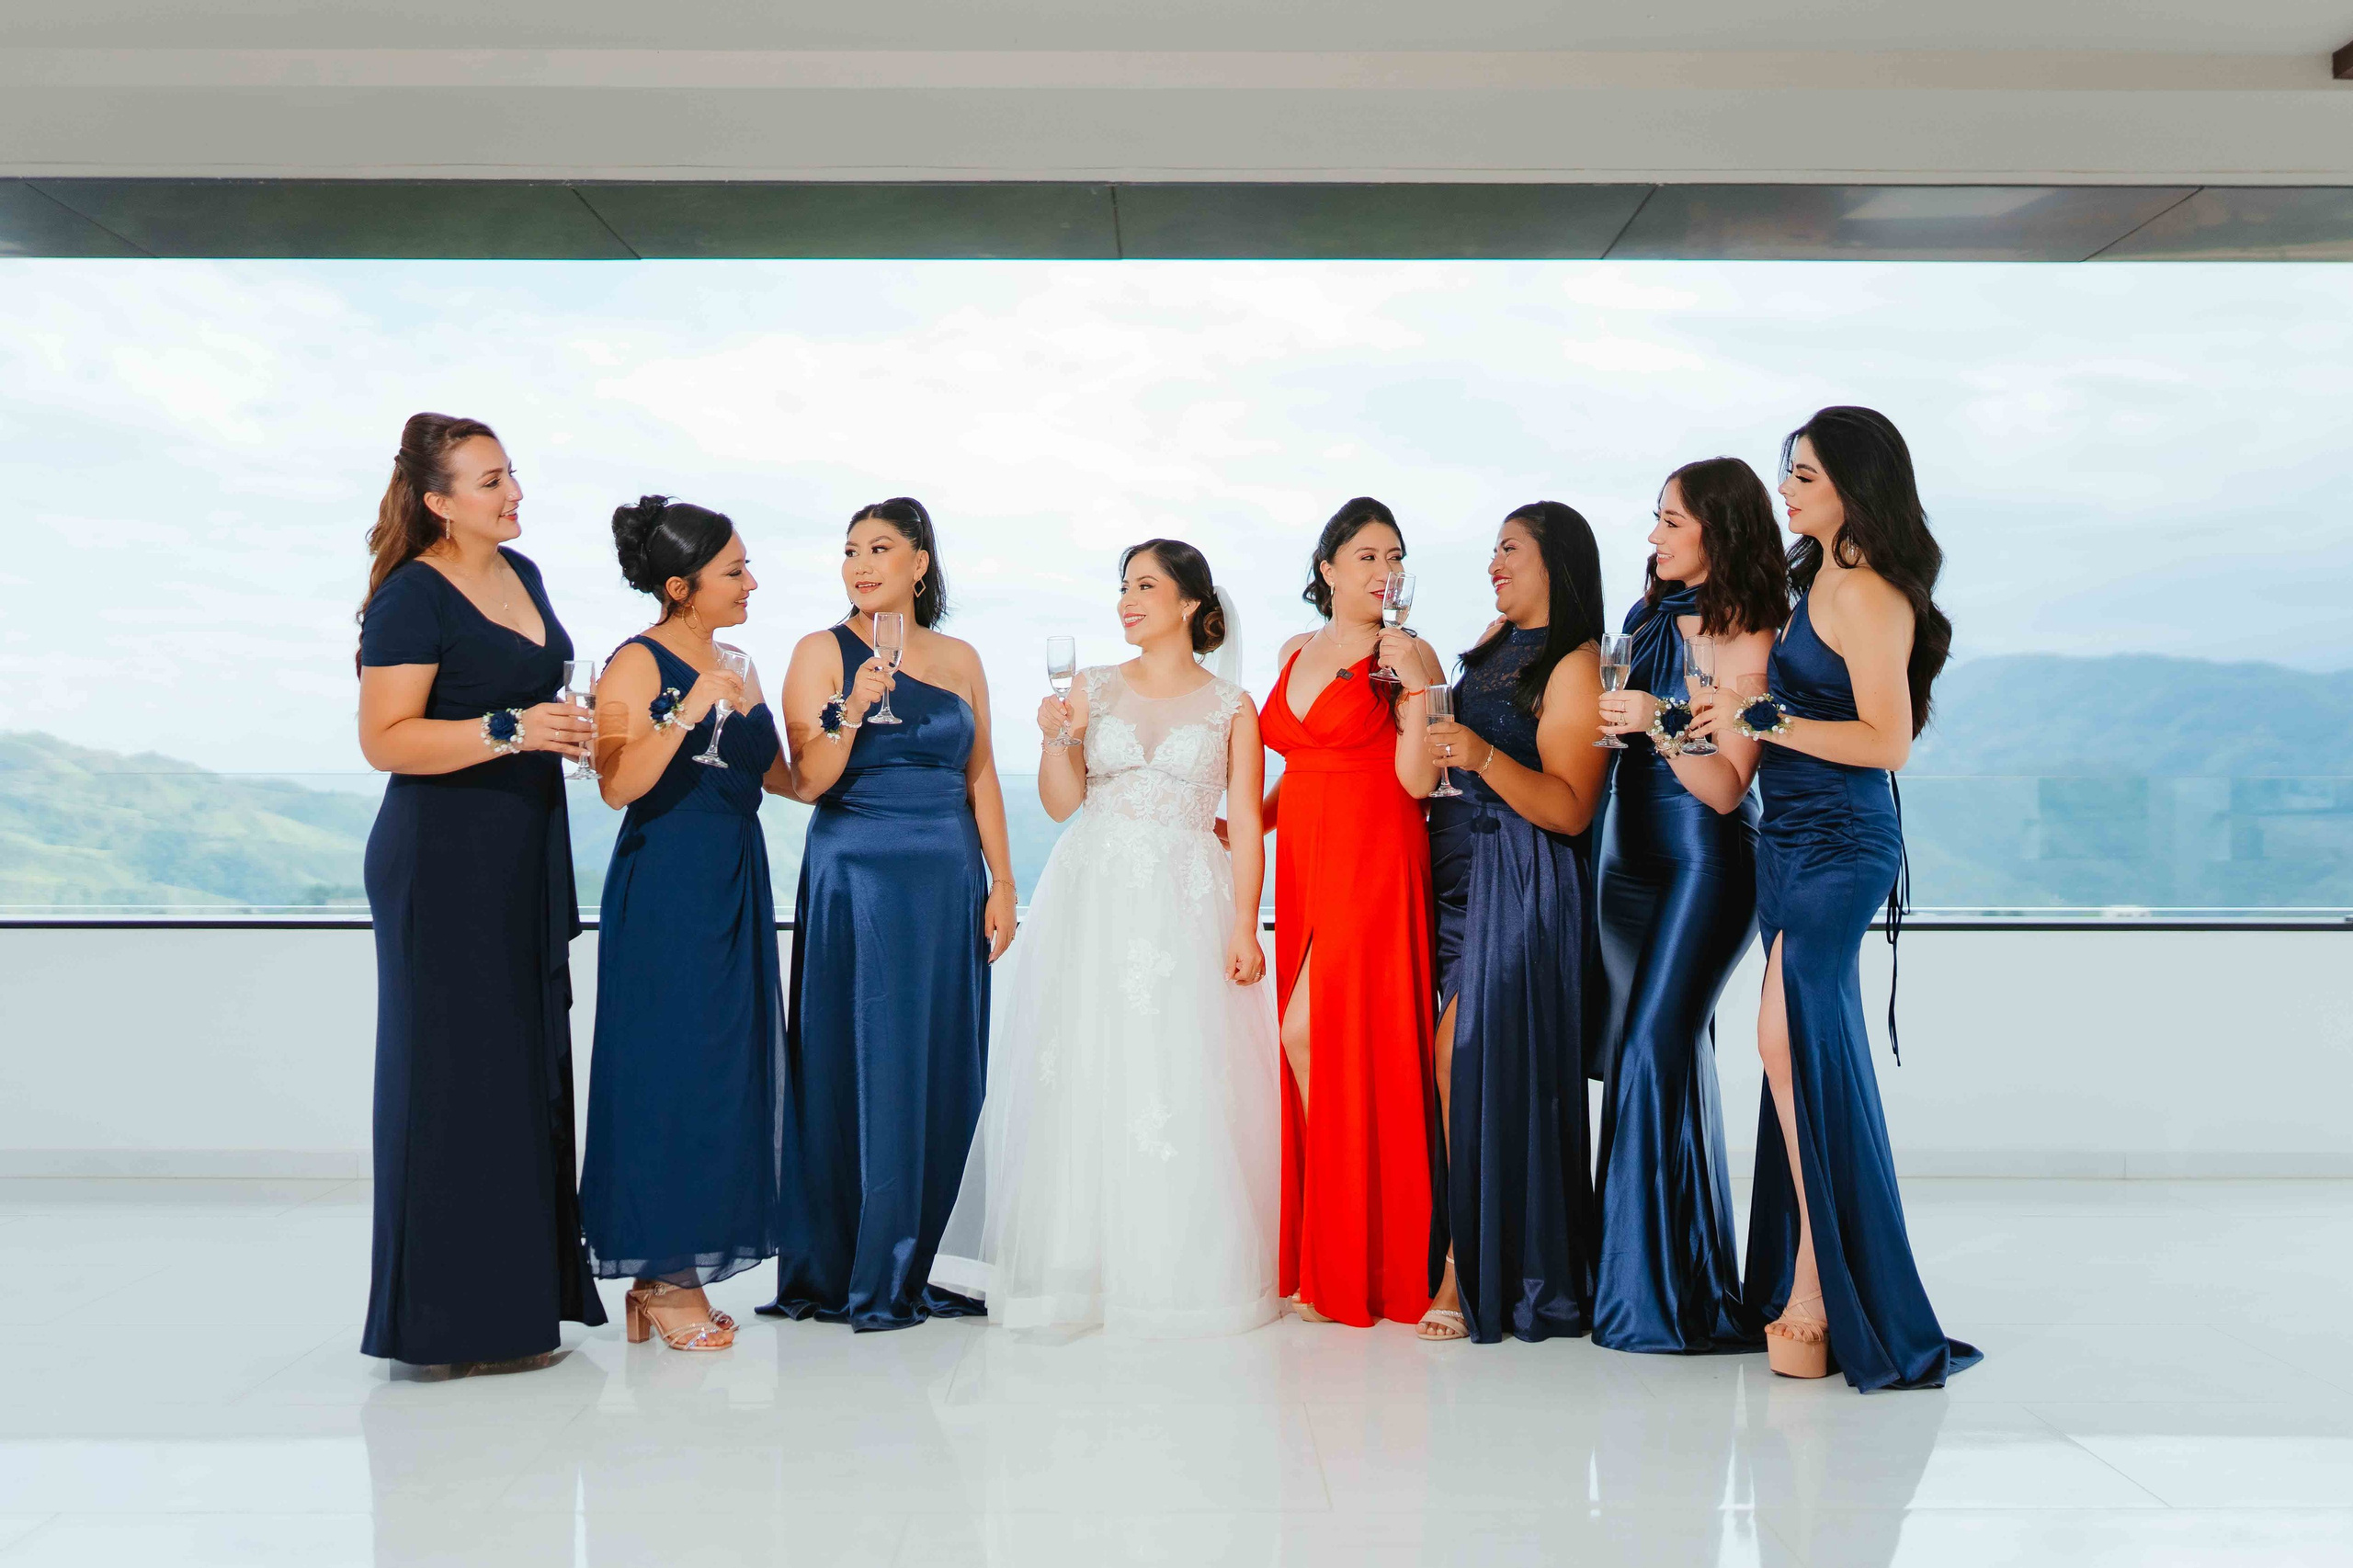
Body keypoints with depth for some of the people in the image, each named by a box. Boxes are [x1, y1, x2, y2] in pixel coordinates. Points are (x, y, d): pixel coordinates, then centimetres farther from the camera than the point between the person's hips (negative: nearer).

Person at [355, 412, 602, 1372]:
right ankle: (454, 1321, 3)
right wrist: (508, 731, -24)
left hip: (525, 857, 9)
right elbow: (384, 741, -17)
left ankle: (514, 1292, 21)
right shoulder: (412, 597, -11)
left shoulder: (521, 574, 13)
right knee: (455, 1077, -5)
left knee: (525, 1068, 11)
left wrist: (569, 729, 12)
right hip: (443, 861, -9)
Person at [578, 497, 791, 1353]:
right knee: (670, 1068, -4)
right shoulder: (637, 664, -8)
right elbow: (618, 784, -19)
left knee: (728, 1071, 7)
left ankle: (679, 1273, 16)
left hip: (737, 883, 8)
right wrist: (687, 713, -27)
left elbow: (775, 773, 21)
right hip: (664, 888, -8)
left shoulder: (736, 665, 14)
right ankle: (660, 1278, 7)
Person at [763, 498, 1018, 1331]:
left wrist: (1001, 880, 8)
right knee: (859, 1072, -2)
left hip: (948, 885, 4)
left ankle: (904, 1272, 16)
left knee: (940, 1076, 4)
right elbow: (808, 782, -5)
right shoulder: (823, 652, 2)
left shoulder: (960, 659, 12)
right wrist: (850, 712, -21)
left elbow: (981, 775, 14)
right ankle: (837, 1278, 8)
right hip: (856, 880, -4)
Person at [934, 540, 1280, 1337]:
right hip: (1093, 902, 2)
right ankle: (1083, 1263, 6)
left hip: (1188, 907, -2)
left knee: (1182, 1084, -5)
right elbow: (1061, 803, 8)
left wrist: (1244, 927, -7)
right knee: (1085, 1081, -2)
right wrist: (1055, 739, -10)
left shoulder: (1231, 707, 6)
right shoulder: (1092, 688, 11)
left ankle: (1177, 1269, 7)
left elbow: (1245, 824, 2)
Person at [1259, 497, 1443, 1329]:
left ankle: (1348, 1264, 0)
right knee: (1312, 1043, 5)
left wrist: (1417, 686, -23)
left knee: (1313, 1035, -13)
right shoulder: (1296, 653, 16)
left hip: (1375, 863, -6)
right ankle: (1326, 1259, 14)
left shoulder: (1407, 655, -3)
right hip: (1305, 861, 6)